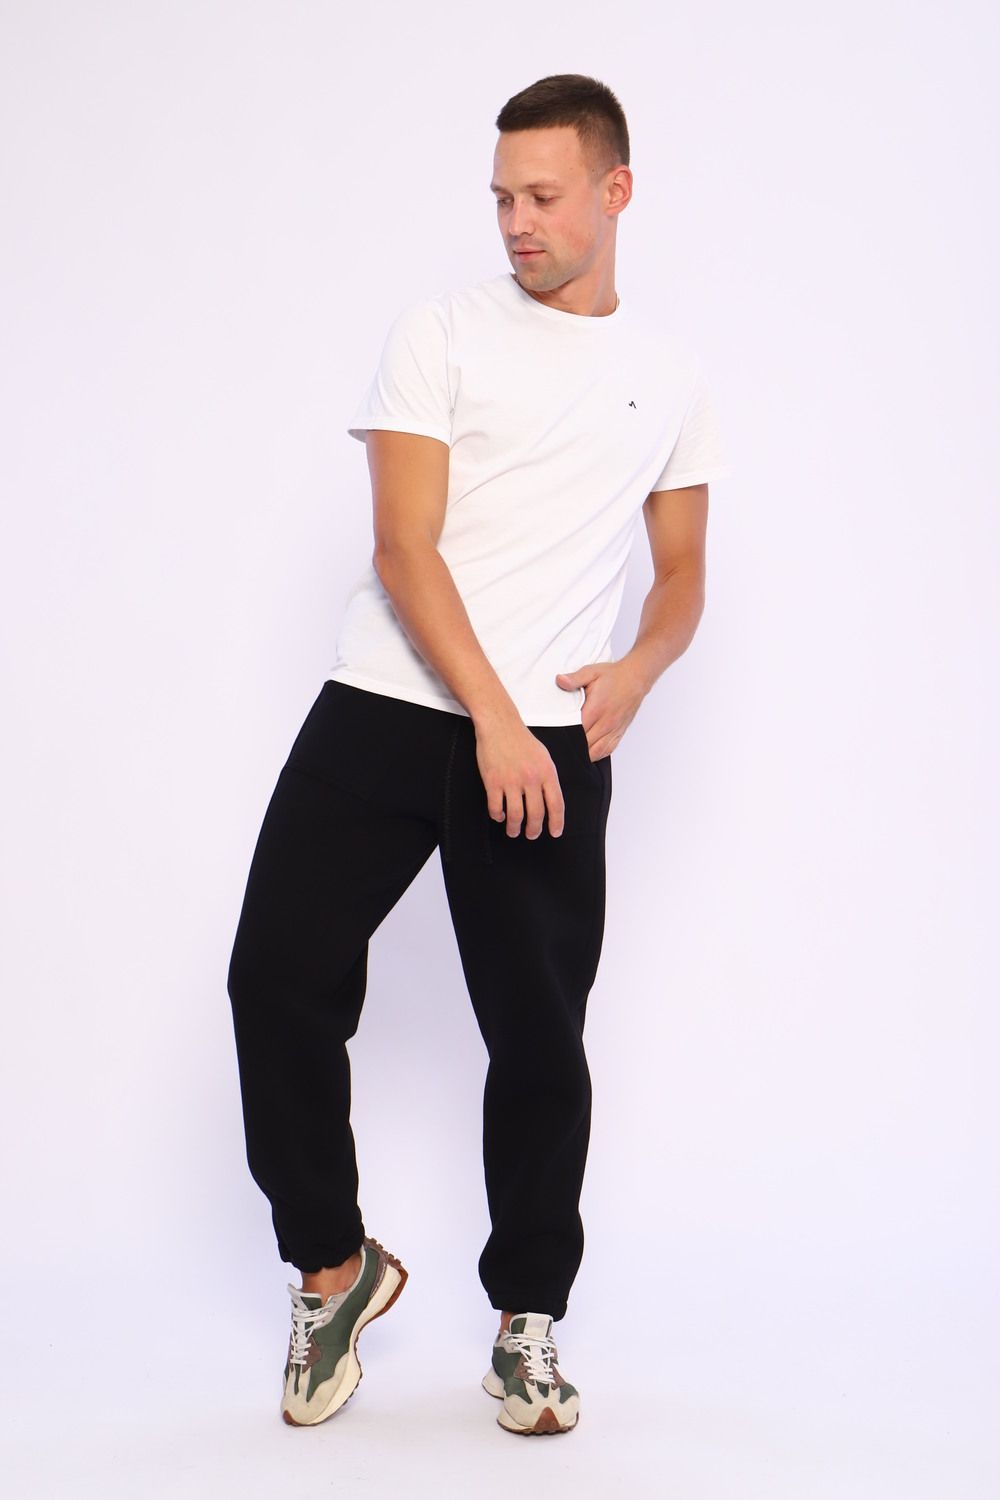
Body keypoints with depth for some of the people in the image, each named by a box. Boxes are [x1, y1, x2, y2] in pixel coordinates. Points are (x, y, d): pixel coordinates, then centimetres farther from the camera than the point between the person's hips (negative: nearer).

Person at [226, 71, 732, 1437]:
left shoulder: (672, 376, 13)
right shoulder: (441, 336, 3)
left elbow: (682, 568, 18)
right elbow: (404, 549, -6)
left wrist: (641, 669, -5)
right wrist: (492, 723, -16)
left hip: (551, 740, 1)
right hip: (387, 708, -1)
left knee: (540, 1037, 2)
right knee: (280, 975, -9)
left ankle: (528, 1322, 20)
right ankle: (334, 1265, 12)